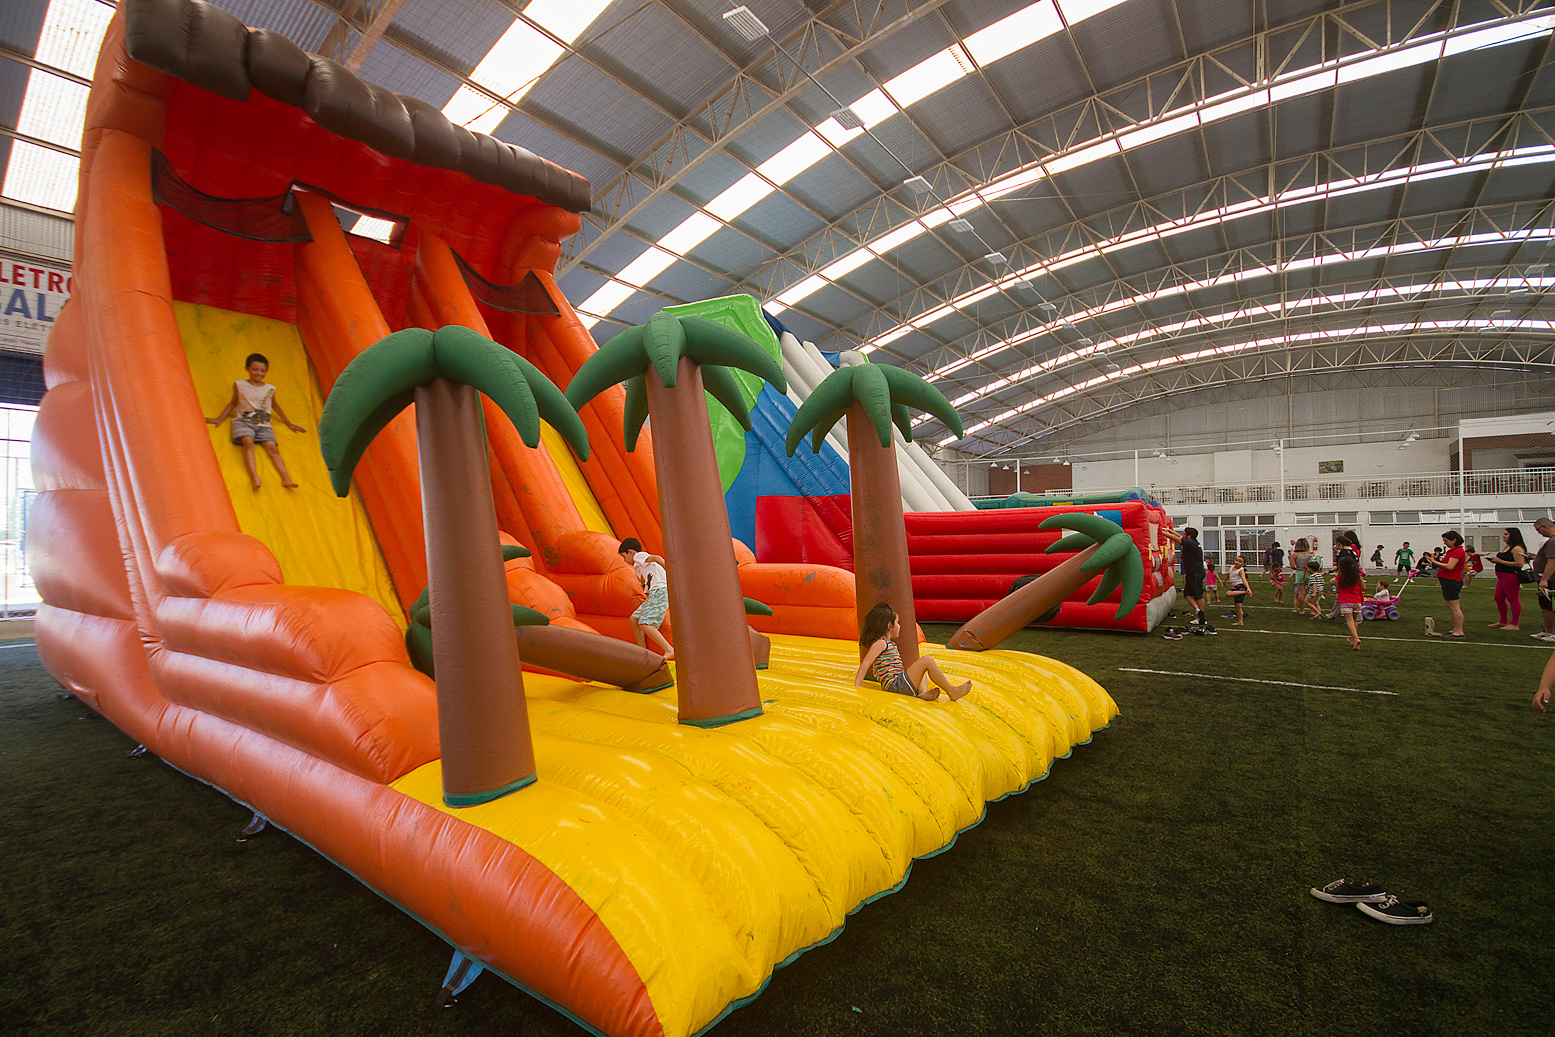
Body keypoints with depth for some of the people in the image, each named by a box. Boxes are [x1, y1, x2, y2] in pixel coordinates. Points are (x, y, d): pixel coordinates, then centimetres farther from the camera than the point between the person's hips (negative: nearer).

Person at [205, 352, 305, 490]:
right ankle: (254, 477, -48)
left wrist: (289, 424, 32)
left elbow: (275, 406, 27)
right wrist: (219, 419, 19)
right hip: (243, 421, -1)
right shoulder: (239, 385, 9)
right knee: (248, 442, -31)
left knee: (272, 448, -22)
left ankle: (286, 478, -39)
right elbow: (233, 403, 21)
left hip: (263, 425, 1)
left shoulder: (269, 389, 12)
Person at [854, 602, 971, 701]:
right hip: (896, 686, -11)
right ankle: (952, 691, -5)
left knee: (923, 672, 32)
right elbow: (865, 664, -16)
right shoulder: (880, 643, -8)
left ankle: (923, 692, -3)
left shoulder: (889, 643, 24)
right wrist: (857, 686, -21)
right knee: (927, 661, -14)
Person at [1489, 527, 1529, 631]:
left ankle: (1514, 624, 1)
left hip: (1511, 576, -10)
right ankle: (1503, 621, 25)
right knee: (1499, 599, 14)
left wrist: (1500, 561, -19)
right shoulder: (1506, 547, 17)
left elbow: (1519, 563, -21)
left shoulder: (1517, 548, -13)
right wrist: (1496, 560, 11)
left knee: (1513, 600, -4)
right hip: (1502, 576, 10)